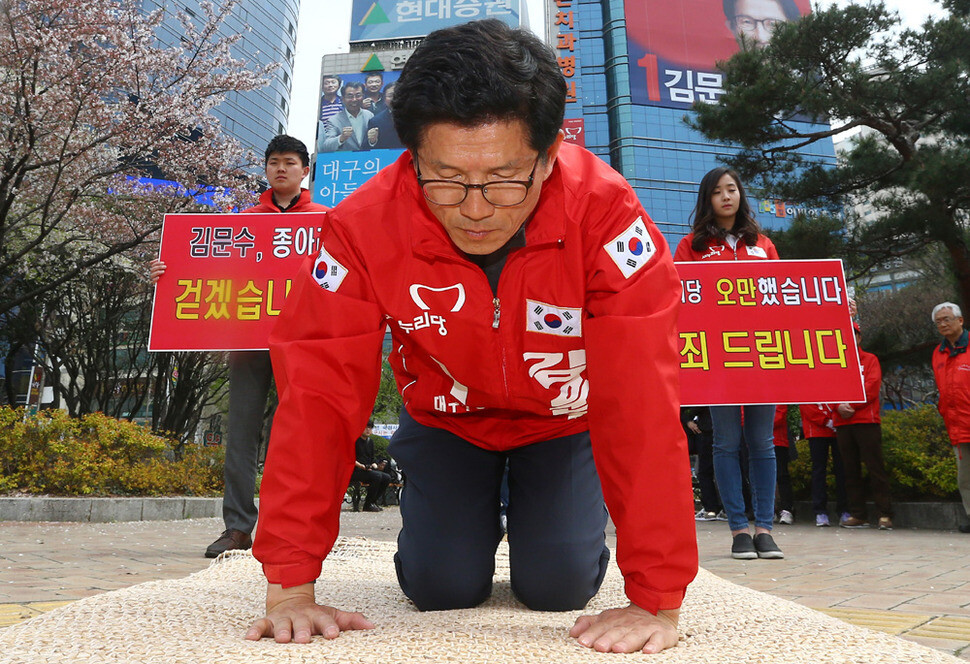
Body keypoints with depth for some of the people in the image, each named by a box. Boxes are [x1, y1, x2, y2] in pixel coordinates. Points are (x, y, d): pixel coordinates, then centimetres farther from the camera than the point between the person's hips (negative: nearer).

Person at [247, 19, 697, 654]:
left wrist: (657, 601, -34)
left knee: (559, 586, -5)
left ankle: (534, 513, 31)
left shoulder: (604, 211, -34)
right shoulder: (366, 225, -29)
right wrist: (290, 586, -26)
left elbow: (641, 397, -35)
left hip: (564, 418, 0)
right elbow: (318, 392, -27)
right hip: (445, 417, 1)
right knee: (442, 587, -4)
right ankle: (476, 520, 33)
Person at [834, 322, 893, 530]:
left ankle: (885, 515, -2)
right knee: (851, 470, 5)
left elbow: (872, 387, -4)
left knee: (875, 467, -5)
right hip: (842, 423, 4)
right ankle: (857, 515, 10)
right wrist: (839, 406, -10)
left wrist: (851, 405, -12)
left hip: (866, 421, -3)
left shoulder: (870, 359, 8)